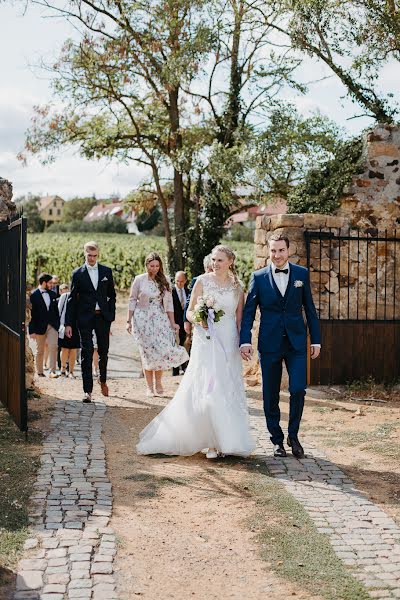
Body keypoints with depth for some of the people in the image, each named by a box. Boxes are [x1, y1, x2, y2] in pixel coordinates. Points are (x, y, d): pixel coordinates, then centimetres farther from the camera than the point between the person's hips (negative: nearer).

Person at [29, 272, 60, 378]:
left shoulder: (52, 294, 11)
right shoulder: (34, 295, -7)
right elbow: (31, 314, -8)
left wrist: (58, 325, 10)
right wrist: (32, 330, -11)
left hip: (52, 326, 3)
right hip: (40, 327, -3)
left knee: (53, 347, -12)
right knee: (40, 351, 8)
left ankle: (52, 371, -13)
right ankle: (40, 372, 21)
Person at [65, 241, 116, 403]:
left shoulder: (107, 271, 6)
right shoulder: (78, 273, 1)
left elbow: (112, 295, 11)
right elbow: (72, 299, 1)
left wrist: (111, 316, 2)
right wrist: (68, 323, -3)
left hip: (103, 316, 2)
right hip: (85, 318, -2)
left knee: (103, 351, 12)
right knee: (86, 353, -5)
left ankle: (103, 380, 37)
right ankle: (87, 390, -3)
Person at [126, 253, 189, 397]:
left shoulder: (164, 282, 6)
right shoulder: (139, 280, 0)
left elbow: (168, 303, 6)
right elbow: (132, 300, 2)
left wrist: (172, 323, 2)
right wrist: (129, 321, -1)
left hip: (159, 319, 2)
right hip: (142, 319, -1)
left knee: (160, 350, -7)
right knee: (147, 352, -1)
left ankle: (158, 383, 6)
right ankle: (150, 386, 5)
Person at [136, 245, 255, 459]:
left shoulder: (237, 287, 8)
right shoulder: (202, 281, 0)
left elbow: (240, 319, 10)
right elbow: (189, 313, 1)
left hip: (229, 343, 3)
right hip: (206, 341, -3)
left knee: (228, 390, 3)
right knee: (207, 389, -10)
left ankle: (227, 440, 14)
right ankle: (212, 442, 0)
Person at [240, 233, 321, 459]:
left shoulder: (302, 274, 5)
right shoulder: (259, 277, 2)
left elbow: (310, 308, 8)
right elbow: (249, 311, 1)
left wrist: (316, 339, 6)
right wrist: (245, 341, -9)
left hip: (296, 342, 0)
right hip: (269, 343, 0)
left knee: (298, 390, -7)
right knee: (271, 395, 5)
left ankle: (293, 436, 14)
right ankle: (277, 440, 20)